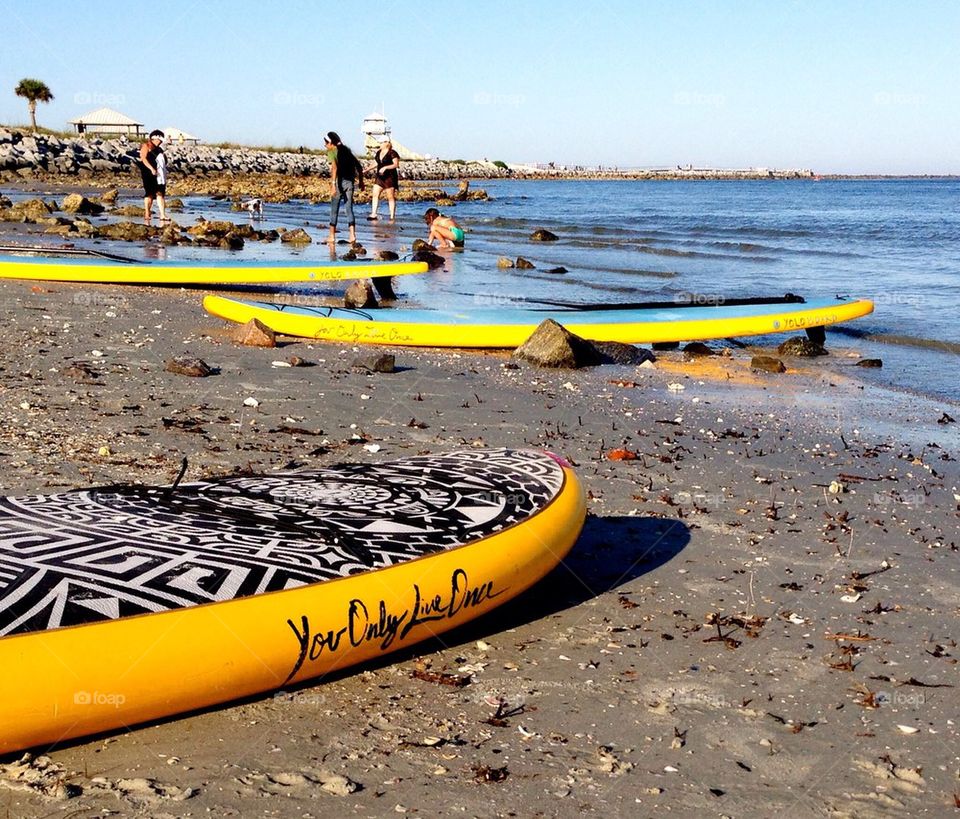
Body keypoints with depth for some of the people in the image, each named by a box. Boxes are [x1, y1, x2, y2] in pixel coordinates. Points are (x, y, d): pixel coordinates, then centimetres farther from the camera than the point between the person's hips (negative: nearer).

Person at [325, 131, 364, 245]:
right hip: (349, 182, 5)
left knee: (334, 210, 5)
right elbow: (359, 166, 15)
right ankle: (352, 236, -6)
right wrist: (361, 181, 21)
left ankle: (332, 237, 9)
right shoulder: (346, 150, 16)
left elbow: (334, 167, -20)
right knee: (349, 210, 6)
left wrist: (333, 184, -27)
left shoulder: (332, 151, -3)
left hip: (339, 181, -5)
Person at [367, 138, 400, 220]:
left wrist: (385, 167, -25)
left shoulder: (392, 153, -10)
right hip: (379, 177, 7)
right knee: (375, 194, -3)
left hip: (390, 177, -7)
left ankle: (392, 216, 3)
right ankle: (374, 214, -4)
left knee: (391, 197, -1)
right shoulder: (378, 153, 13)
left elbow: (396, 164, -16)